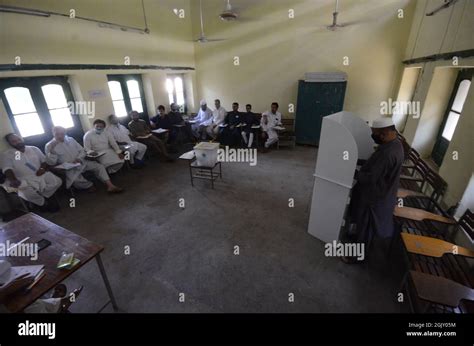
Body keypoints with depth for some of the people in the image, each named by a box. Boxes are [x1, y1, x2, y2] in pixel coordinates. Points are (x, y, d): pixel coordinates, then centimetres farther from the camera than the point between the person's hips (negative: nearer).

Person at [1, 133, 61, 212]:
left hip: (40, 175, 3)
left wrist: (43, 168, -9)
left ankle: (45, 196, 3)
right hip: (24, 179, -3)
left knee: (57, 181, -24)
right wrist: (12, 180, -29)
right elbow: (7, 170, -10)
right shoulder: (7, 155, 4)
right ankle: (43, 203, -4)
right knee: (28, 192, -34)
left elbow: (45, 161, 14)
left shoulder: (34, 149, 14)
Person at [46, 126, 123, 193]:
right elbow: (51, 163, -9)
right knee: (75, 179, -34)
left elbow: (82, 151, 11)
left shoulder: (70, 139, 11)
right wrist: (52, 151, -25)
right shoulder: (49, 146, -2)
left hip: (81, 162, 5)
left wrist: (79, 158, -10)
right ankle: (89, 185, -1)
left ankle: (110, 185, -24)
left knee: (99, 166, -15)